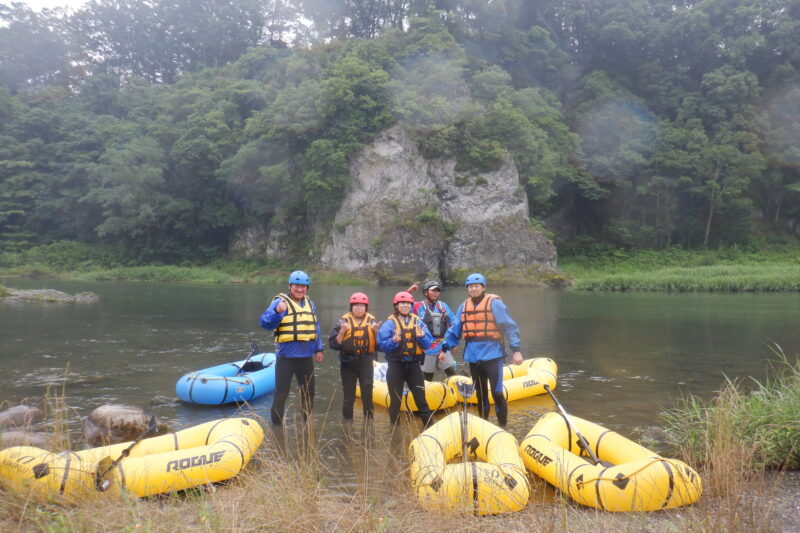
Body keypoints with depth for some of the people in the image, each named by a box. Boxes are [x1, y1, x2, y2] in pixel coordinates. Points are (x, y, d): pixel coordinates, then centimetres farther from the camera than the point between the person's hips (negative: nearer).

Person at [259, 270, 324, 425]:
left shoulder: (310, 304, 10)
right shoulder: (280, 302, -9)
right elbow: (265, 323, -21)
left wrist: (318, 349, 15)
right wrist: (277, 312, -39)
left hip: (306, 357, 6)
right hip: (286, 357, -6)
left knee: (308, 392, 18)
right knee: (281, 393, -3)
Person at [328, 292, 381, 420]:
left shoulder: (372, 322, 4)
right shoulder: (344, 322, 0)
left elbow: (379, 344, 1)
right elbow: (333, 344, -4)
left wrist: (376, 332, -14)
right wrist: (342, 331, -17)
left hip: (366, 363, 1)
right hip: (348, 363, -1)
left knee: (367, 395, 2)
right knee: (348, 397, 7)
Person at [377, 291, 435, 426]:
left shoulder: (418, 322, 5)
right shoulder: (390, 323, -4)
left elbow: (428, 344, 2)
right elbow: (381, 345, -10)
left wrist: (421, 337, -18)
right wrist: (393, 341, -26)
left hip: (413, 365, 2)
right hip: (396, 366, -2)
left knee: (421, 399, 5)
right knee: (396, 400, 8)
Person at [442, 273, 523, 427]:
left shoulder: (494, 303, -6)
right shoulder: (463, 307, 10)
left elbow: (509, 327, -8)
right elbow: (454, 331, 14)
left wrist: (516, 350, -14)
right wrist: (445, 348, 9)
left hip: (492, 355, -5)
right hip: (473, 357, 5)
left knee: (496, 393, -9)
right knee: (480, 394, 14)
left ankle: (503, 427, 3)